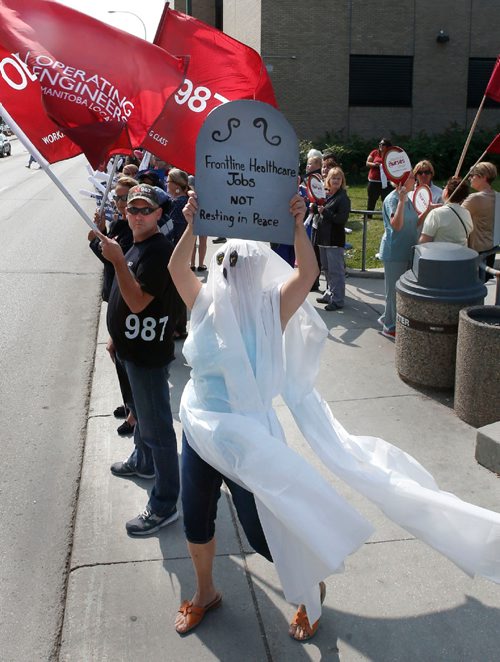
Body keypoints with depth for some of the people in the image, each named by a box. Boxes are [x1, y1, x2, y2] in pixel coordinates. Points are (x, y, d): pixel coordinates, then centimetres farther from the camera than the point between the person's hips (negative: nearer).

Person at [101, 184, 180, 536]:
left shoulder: (159, 250, -21)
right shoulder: (136, 244, 10)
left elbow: (137, 301, -29)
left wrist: (118, 260, -35)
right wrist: (117, 335, 21)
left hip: (149, 353, -10)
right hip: (133, 347, 10)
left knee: (156, 427, -4)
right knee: (141, 413, 28)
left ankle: (165, 506, 5)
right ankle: (143, 461, 50)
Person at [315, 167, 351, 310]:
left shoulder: (343, 198, -9)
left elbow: (342, 219, -18)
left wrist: (325, 211, -20)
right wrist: (316, 208, 5)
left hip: (335, 240, -8)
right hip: (323, 238, 8)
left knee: (336, 270, -5)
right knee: (327, 269, 18)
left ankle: (337, 300, 0)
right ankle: (329, 294, 31)